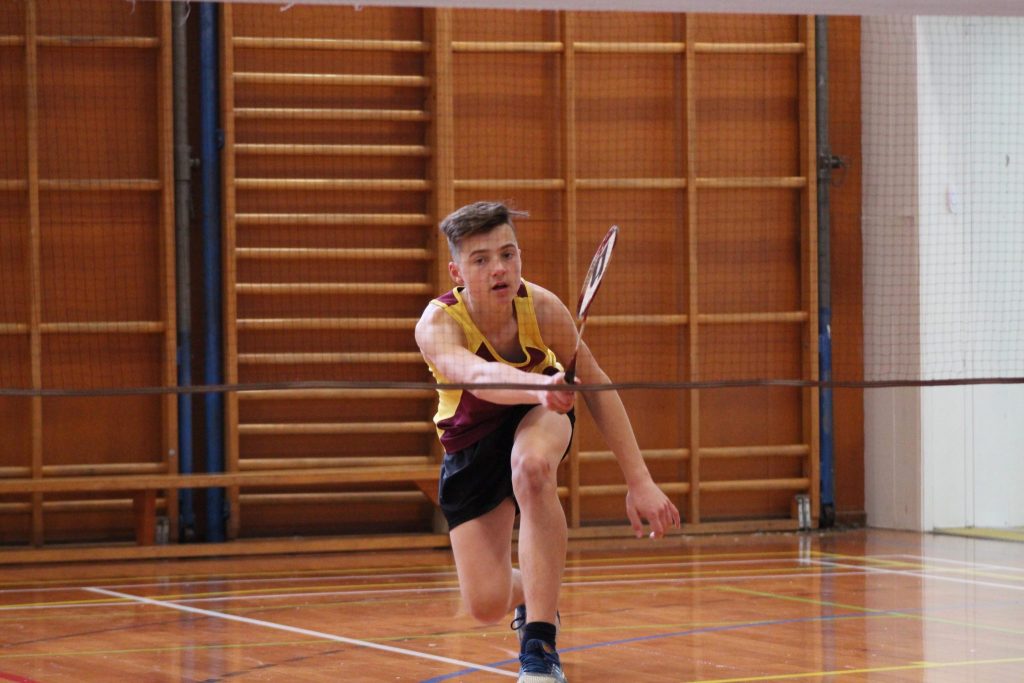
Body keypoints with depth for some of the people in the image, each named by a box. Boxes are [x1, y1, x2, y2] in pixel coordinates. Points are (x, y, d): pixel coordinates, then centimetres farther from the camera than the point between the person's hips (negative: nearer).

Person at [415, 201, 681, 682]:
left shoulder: (541, 308, -26)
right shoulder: (437, 324, -31)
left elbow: (595, 387, -18)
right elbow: (477, 376, -52)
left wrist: (639, 481, -23)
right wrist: (541, 385, -73)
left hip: (538, 416, 0)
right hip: (471, 441, 0)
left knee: (532, 466, -40)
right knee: (486, 606, -9)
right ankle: (532, 591, 34)